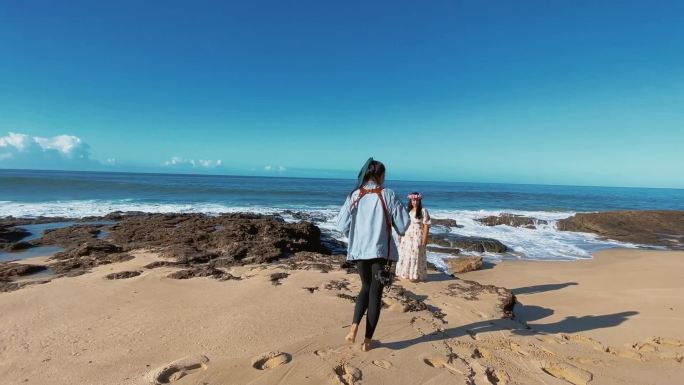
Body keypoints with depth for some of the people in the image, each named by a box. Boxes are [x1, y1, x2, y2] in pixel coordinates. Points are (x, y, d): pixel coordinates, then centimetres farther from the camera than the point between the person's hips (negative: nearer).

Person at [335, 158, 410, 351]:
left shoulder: (354, 196, -1)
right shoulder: (388, 195, -8)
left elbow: (341, 225, -1)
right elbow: (403, 225, -7)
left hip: (359, 250, 3)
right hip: (381, 250, -3)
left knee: (366, 287, 23)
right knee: (376, 293, 10)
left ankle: (353, 327, 5)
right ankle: (367, 340, 16)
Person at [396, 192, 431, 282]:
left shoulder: (423, 211, -7)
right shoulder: (407, 210, 10)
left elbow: (426, 226, -10)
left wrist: (424, 240, -14)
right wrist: (401, 236, 8)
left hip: (417, 238, -5)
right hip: (407, 237, 6)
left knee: (416, 256, -2)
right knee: (405, 255, 10)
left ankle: (416, 276, 6)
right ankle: (405, 273, 23)